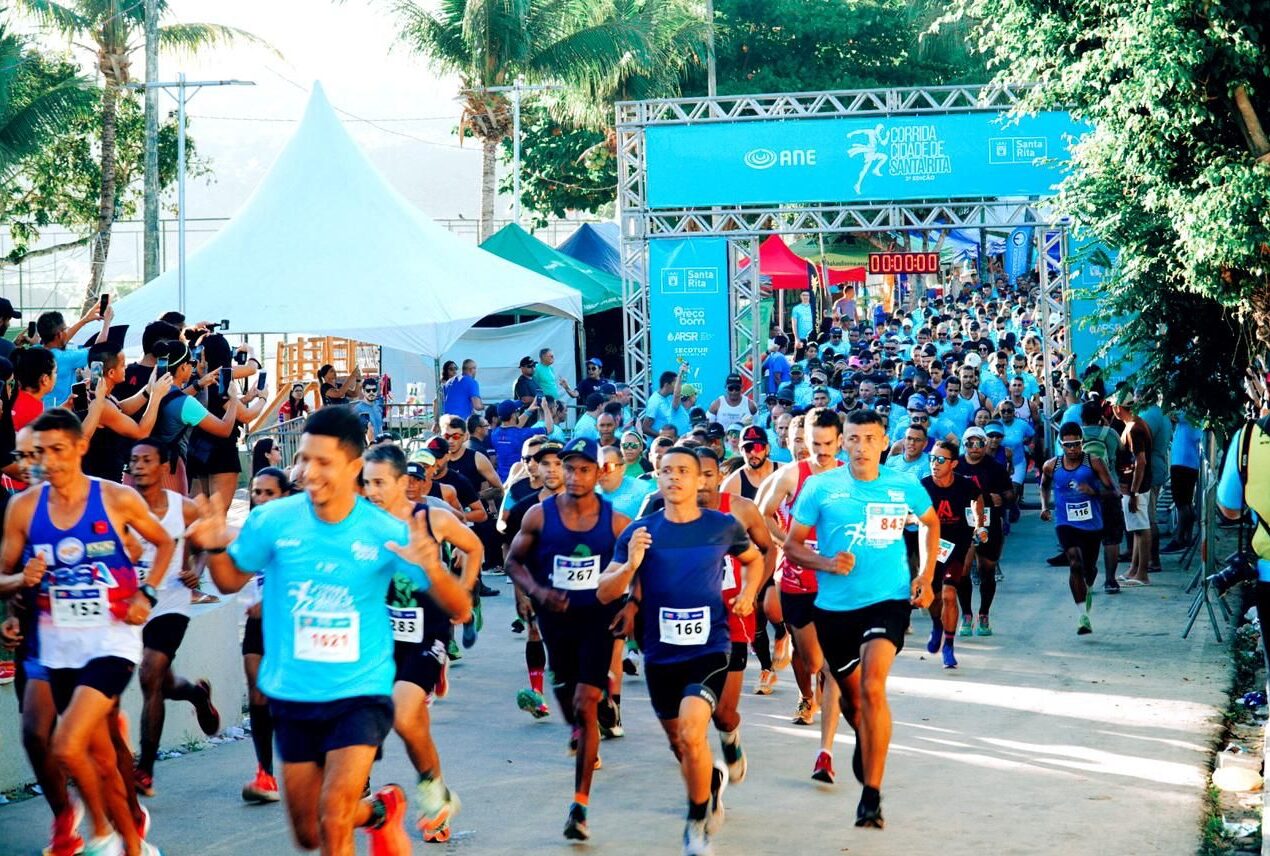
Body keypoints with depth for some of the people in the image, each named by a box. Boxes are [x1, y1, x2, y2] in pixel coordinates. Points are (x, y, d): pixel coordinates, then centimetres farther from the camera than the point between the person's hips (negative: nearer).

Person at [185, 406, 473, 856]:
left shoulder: (385, 531, -12)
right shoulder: (273, 520, -9)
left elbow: (460, 609, -10)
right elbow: (231, 581, 8)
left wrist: (431, 569, -32)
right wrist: (215, 548, -14)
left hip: (361, 693, -3)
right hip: (292, 696, 3)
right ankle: (379, 809, 44)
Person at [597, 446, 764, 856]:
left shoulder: (724, 526, -3)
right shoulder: (640, 531, -4)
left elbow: (753, 559, 19)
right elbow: (604, 593, -5)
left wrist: (749, 592, 0)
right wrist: (630, 566, -23)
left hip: (709, 648, -3)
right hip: (660, 653, 3)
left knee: (690, 733, -22)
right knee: (678, 744, 16)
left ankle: (697, 821, -1)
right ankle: (712, 779, 50)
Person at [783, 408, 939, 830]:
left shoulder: (904, 487, -1)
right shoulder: (820, 487, -4)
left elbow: (931, 523, 20)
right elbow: (792, 545, 2)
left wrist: (927, 575, 9)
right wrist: (825, 563, -17)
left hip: (888, 600, -2)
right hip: (835, 606, 2)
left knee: (872, 687, -23)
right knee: (852, 700, 15)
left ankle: (872, 794, -18)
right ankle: (865, 741, 52)